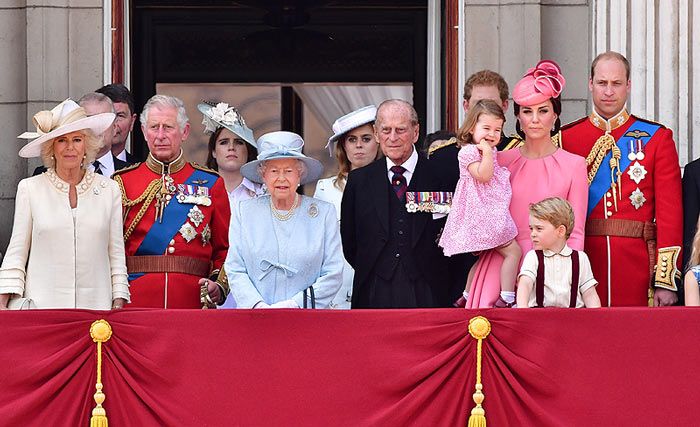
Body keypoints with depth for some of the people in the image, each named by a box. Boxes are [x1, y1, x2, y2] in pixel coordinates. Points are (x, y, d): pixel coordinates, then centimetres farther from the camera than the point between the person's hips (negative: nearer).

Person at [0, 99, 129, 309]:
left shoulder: (109, 190, 8)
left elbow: (117, 255, 10)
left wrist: (118, 306, 3)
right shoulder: (30, 189, 5)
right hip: (42, 305, -1)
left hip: (95, 301, 1)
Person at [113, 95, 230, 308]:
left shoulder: (210, 184, 10)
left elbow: (225, 249, 11)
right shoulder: (123, 182, 8)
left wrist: (220, 286, -6)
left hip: (193, 303, 0)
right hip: (136, 301, 0)